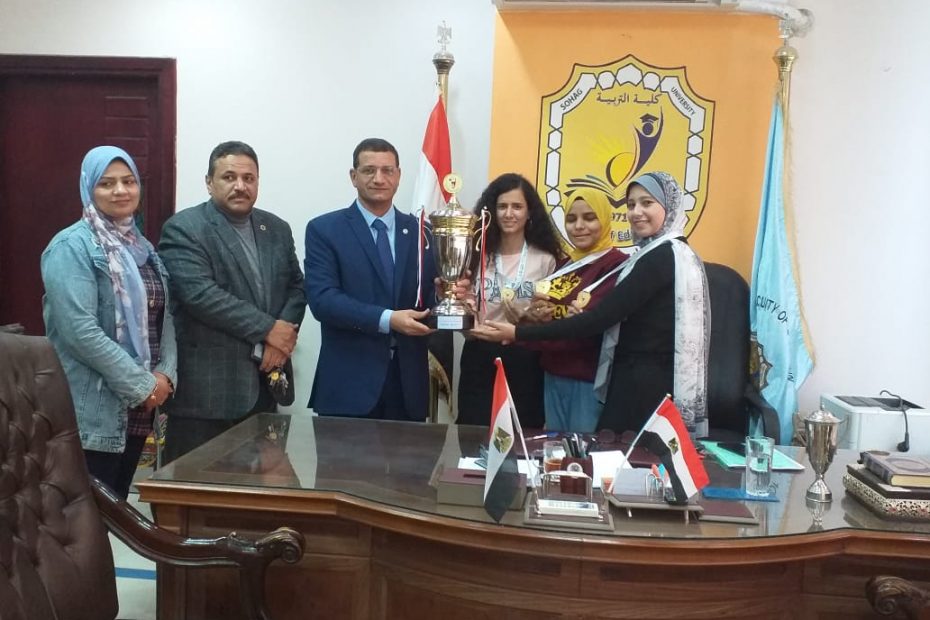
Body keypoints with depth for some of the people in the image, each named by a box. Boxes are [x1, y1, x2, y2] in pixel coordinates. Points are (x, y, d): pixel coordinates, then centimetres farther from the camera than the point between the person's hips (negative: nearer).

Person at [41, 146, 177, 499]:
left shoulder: (141, 245, 13)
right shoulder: (72, 247, -11)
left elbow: (163, 316, 12)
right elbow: (80, 330, -20)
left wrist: (166, 374, -5)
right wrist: (143, 384, -17)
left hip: (139, 406, 7)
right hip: (94, 410, -7)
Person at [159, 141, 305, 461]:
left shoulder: (277, 229, 13)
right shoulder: (183, 229, -7)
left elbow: (296, 286, 12)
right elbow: (200, 293, -18)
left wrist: (282, 339, -6)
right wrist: (268, 329, -16)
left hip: (264, 384, 6)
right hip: (205, 388, -5)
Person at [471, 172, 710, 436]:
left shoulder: (661, 258, -17)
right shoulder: (673, 254, 17)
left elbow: (599, 319, -22)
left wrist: (518, 333, -20)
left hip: (642, 384, -10)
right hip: (651, 379, 10)